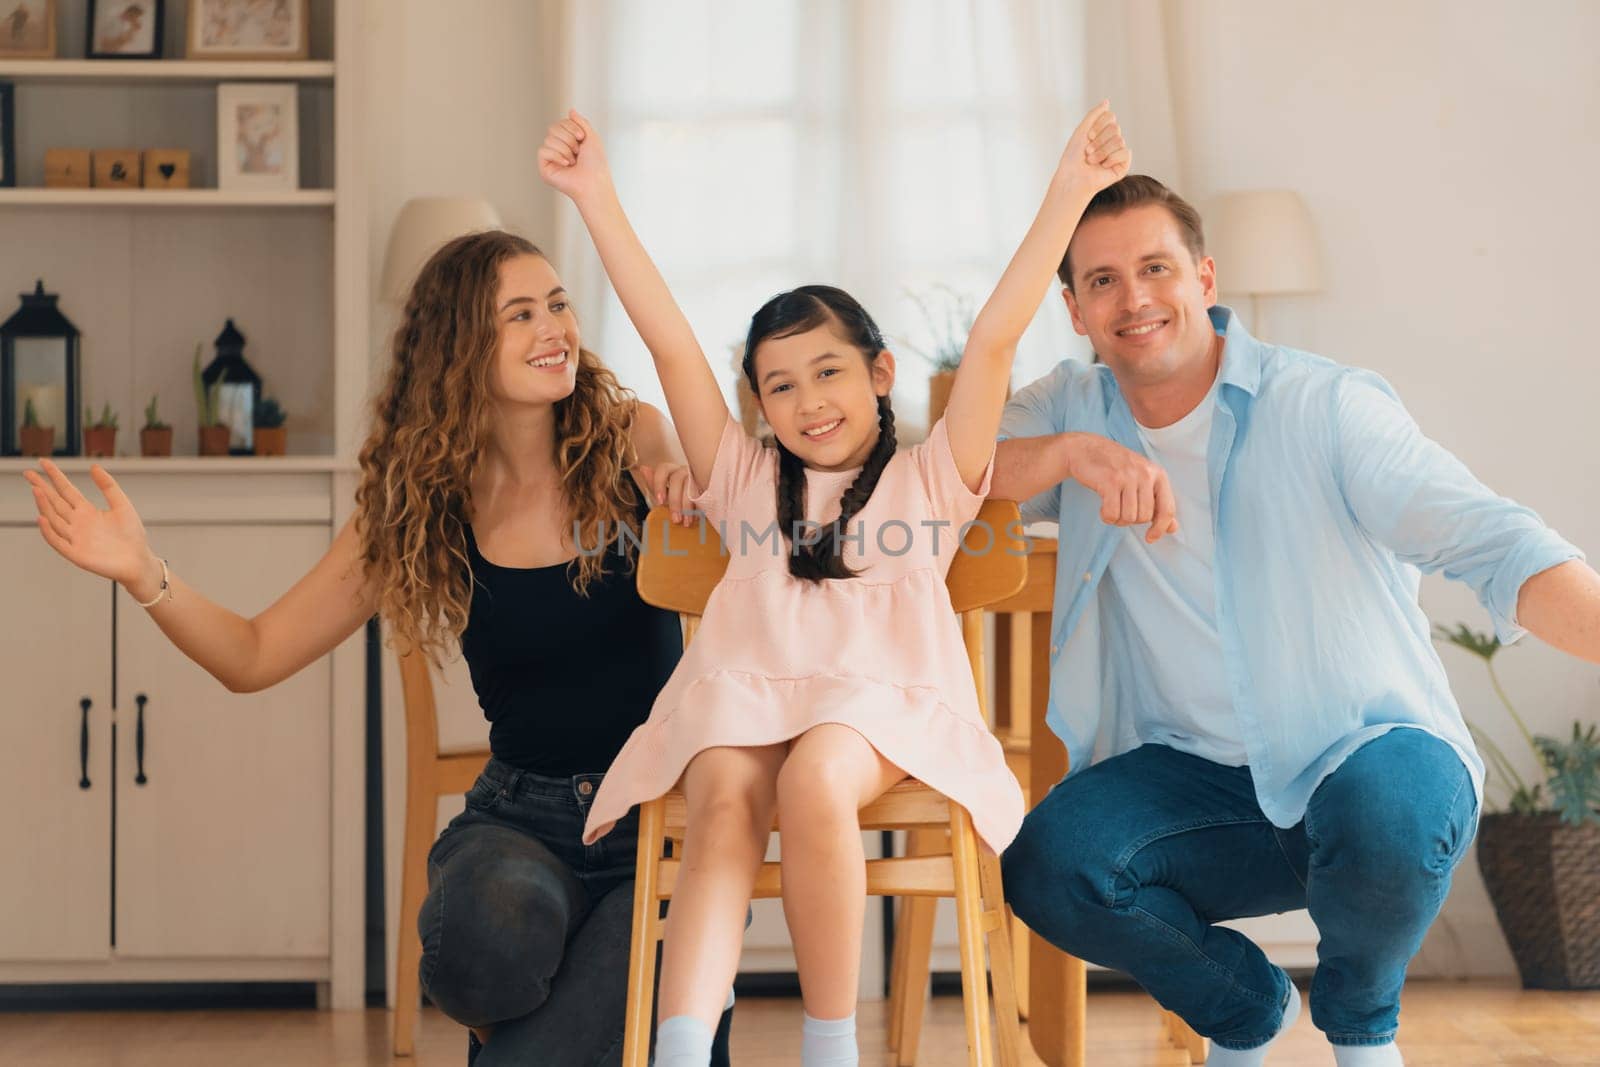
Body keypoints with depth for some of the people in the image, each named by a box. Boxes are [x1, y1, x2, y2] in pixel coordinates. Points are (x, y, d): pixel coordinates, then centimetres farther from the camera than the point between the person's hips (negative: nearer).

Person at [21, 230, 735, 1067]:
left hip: (669, 810, -1)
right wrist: (143, 574, -14)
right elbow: (255, 656, 4)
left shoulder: (633, 441, -3)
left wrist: (693, 503, -18)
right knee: (489, 934, -35)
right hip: (522, 814, 1)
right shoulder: (420, 506, 1)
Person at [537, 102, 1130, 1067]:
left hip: (882, 700, -2)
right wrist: (597, 197, 15)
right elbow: (670, 342, 20)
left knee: (814, 781, -36)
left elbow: (995, 339, 11)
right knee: (724, 805, -32)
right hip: (744, 693, 2)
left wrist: (1069, 193, 4)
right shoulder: (747, 482, 25)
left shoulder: (928, 481, 20)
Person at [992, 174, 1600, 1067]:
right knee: (1047, 867, -23)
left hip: (1364, 752, -3)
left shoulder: (1326, 407, -11)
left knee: (1380, 812, -37)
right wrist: (1074, 451, -25)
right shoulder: (1074, 408, 6)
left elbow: (1489, 541, -21)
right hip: (1197, 775, 3)